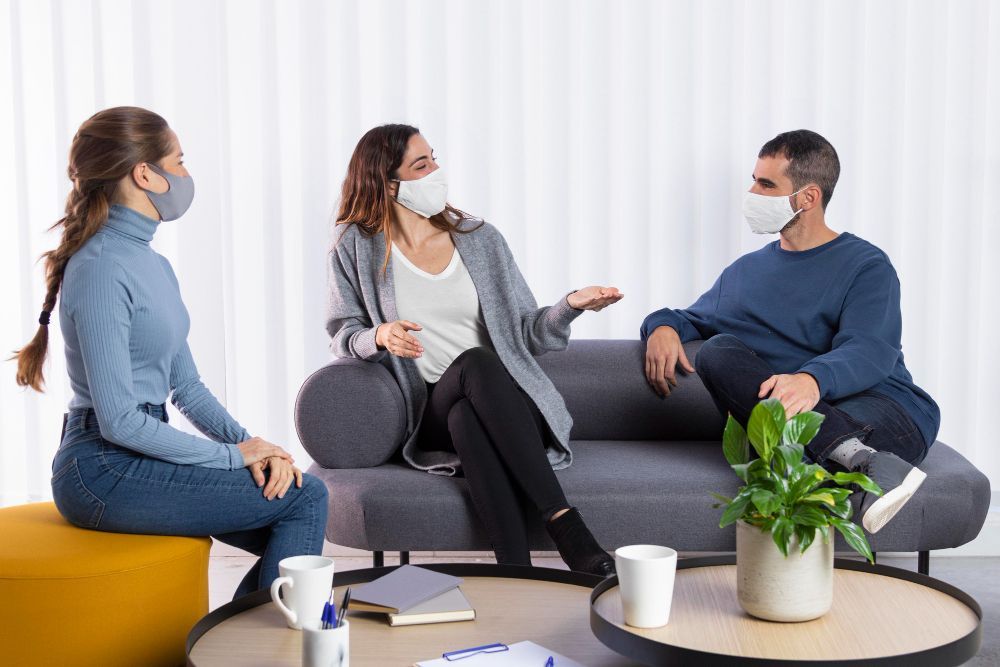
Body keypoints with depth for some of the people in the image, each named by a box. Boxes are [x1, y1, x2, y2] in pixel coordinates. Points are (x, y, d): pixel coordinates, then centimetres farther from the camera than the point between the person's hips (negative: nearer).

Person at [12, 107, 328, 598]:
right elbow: (117, 419, -20)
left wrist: (248, 442, -2)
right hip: (103, 471, -9)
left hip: (138, 457, 9)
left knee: (292, 533, 1)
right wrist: (232, 455, -14)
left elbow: (185, 385, 15)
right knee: (305, 498, -12)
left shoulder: (153, 264, 14)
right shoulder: (102, 268, -16)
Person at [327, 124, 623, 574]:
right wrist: (379, 337, -15)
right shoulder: (356, 248, 5)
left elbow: (526, 333, 10)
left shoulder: (479, 238, 10)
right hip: (428, 416, -1)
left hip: (509, 408, 2)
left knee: (467, 419, -36)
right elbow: (342, 333, 8)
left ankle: (516, 573, -40)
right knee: (476, 363, -35)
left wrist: (570, 306, -10)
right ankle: (562, 521, -40)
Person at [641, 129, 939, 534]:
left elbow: (869, 354, -13)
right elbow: (693, 319, 33)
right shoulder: (744, 271, 24)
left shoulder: (866, 266, 3)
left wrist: (814, 380, -37)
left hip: (885, 409, -5)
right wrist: (662, 326, 6)